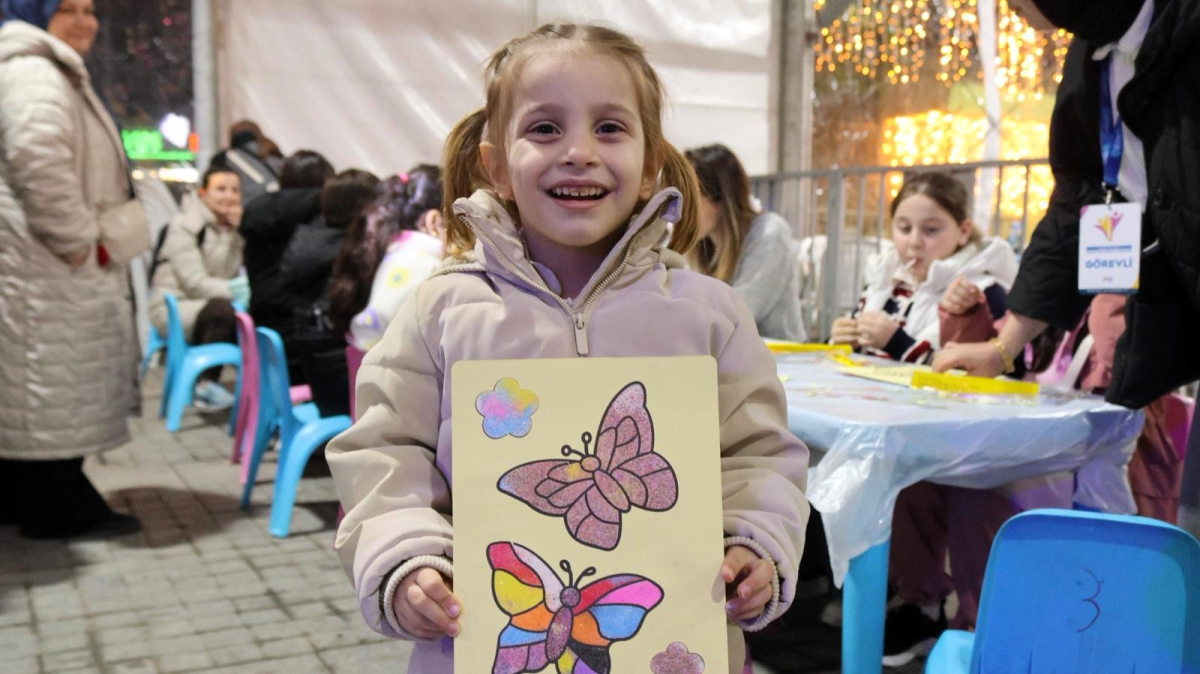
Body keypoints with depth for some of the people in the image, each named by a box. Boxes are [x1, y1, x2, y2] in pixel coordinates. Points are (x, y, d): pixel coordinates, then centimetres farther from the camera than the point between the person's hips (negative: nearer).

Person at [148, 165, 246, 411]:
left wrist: (238, 233, -16)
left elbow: (236, 273, -6)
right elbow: (194, 283, -20)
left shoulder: (231, 227, 9)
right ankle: (205, 385, -24)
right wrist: (235, 290, -33)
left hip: (206, 304, 6)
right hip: (173, 307, -6)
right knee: (223, 308, -35)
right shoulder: (184, 226, -10)